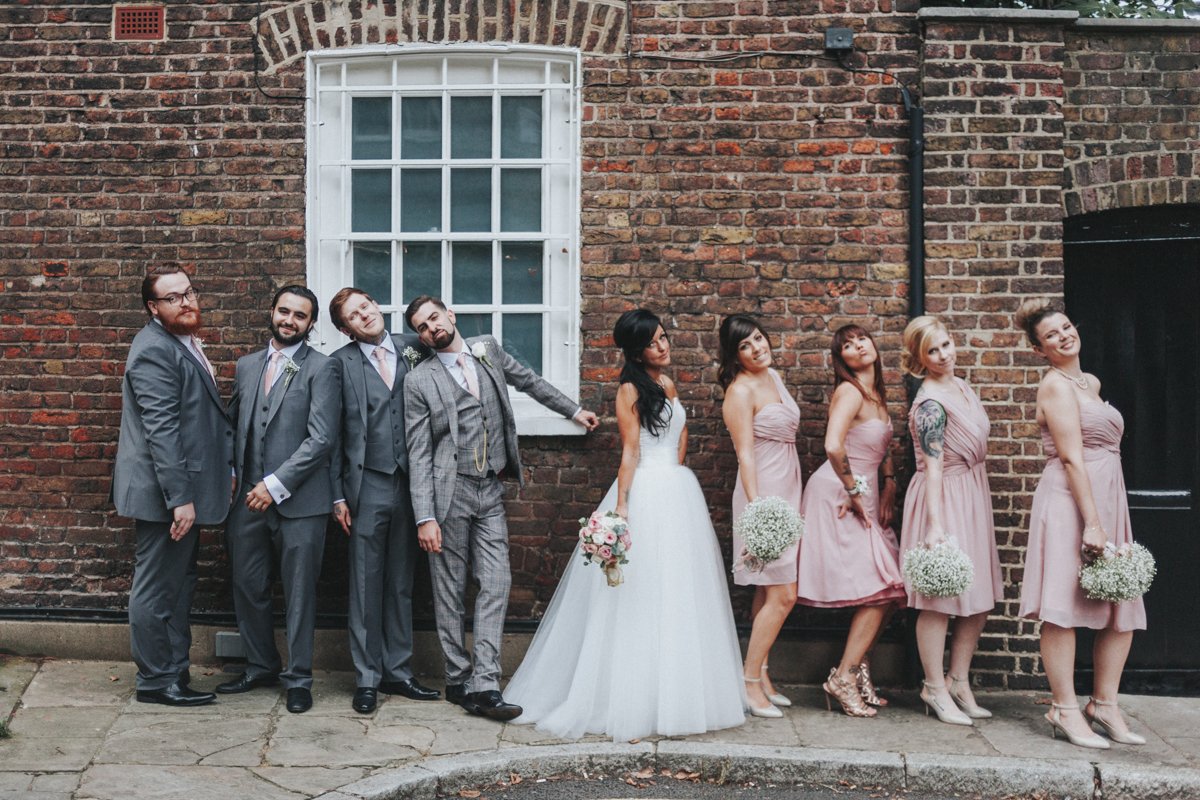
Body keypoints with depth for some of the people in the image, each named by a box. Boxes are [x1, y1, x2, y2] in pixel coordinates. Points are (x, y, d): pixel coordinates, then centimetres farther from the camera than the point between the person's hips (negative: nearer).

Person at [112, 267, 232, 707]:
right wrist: (179, 498, -25)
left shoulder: (186, 344, 14)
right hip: (165, 492, -10)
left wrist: (227, 466, 15)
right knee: (157, 589, 1)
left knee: (178, 585, 17)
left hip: (186, 489, 10)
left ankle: (175, 674, 28)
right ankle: (155, 682, 13)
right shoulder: (155, 350, -17)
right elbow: (161, 431, -23)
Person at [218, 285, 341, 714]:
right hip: (248, 500, 5)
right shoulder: (247, 366, 14)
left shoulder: (322, 368, -4)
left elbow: (321, 439, -12)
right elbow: (233, 425, 20)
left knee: (300, 593, 3)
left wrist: (275, 485, -14)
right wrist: (231, 477, 5)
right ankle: (261, 666, 29)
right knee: (248, 587, 12)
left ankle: (298, 677, 16)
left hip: (298, 501, -5)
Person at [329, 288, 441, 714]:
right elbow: (333, 433, -1)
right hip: (367, 485, -2)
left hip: (410, 484, 3)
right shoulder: (340, 363, -1)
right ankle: (367, 678, 14)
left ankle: (398, 671, 21)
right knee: (366, 585, 4)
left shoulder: (413, 348, 6)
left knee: (401, 584, 11)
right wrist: (338, 494, -5)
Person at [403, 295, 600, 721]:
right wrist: (425, 517, -13)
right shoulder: (419, 380, -3)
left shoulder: (488, 349, 10)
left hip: (490, 493, 4)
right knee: (450, 590, 3)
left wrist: (573, 410, 33)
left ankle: (484, 685, -5)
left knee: (496, 584, -5)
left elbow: (529, 381, 27)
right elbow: (418, 454, -6)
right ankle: (458, 680, 13)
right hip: (449, 491, -3)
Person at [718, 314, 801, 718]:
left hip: (787, 492, 8)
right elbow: (745, 454, -18)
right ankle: (749, 681, -1)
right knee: (782, 595, -9)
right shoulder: (741, 390, -13)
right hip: (764, 493, -8)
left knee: (769, 591, 11)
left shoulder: (774, 376, 13)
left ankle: (760, 674, 17)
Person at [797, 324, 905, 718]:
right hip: (838, 497, -8)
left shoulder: (877, 393, 13)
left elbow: (884, 448, 25)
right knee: (880, 591, -8)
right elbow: (833, 446, -29)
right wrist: (854, 492, -18)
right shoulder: (850, 391, -15)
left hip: (864, 498, 8)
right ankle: (843, 678, 0)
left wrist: (888, 486, 13)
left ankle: (859, 669, 20)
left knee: (889, 591, 8)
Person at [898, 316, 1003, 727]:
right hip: (944, 500, -9)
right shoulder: (930, 404, -18)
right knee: (939, 599, 0)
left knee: (979, 599, 12)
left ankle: (959, 682, 23)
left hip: (973, 496, 9)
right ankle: (935, 688, 11)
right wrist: (936, 526, -25)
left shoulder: (960, 386, 9)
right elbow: (933, 467, -22)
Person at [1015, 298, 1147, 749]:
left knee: (1122, 610, 8)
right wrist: (1091, 523, -20)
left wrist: (1105, 521, 20)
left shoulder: (1090, 383, 18)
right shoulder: (1055, 384, -8)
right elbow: (1072, 458, -16)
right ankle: (1066, 711, -1)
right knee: (1063, 609, -6)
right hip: (1070, 503, -9)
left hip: (1108, 500, 9)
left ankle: (1105, 705, 17)